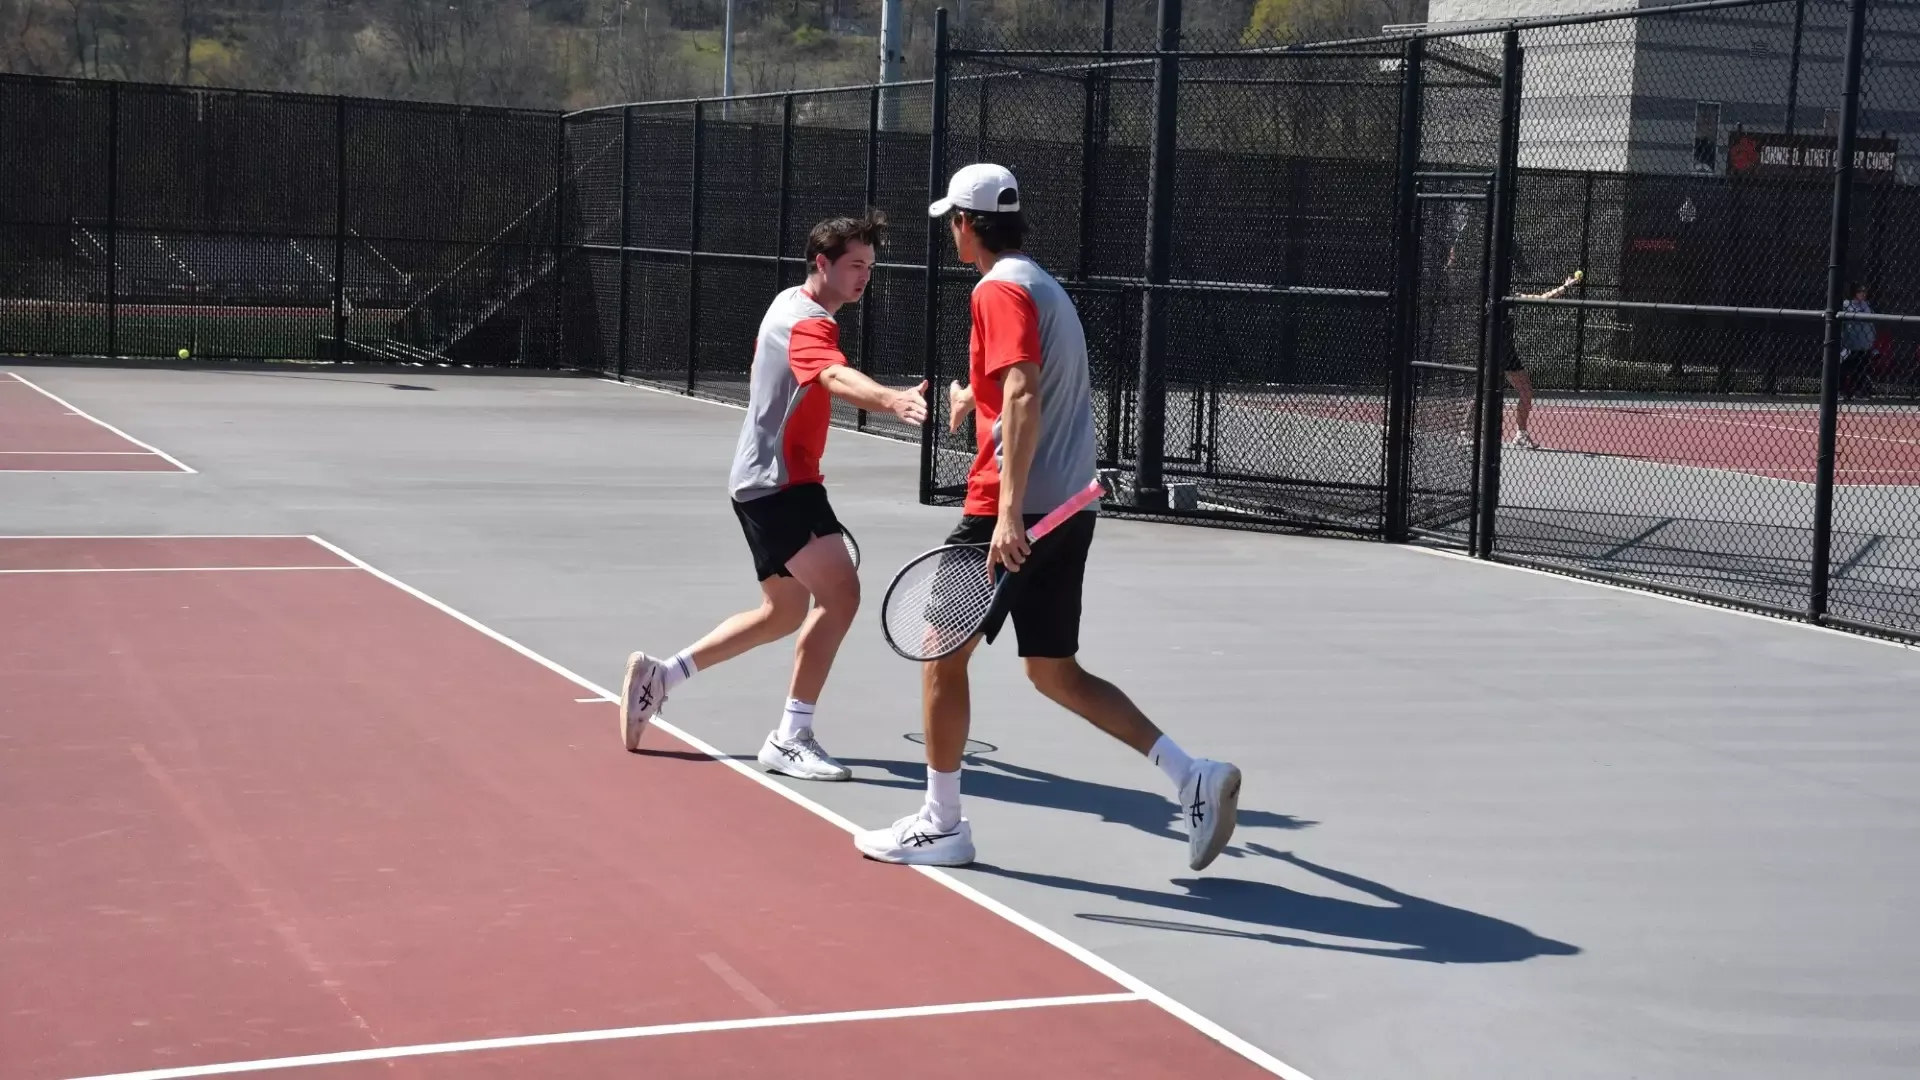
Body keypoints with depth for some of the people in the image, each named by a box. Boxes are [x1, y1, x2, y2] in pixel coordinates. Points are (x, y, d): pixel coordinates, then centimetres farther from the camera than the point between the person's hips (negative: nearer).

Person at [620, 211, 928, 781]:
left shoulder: (791, 304, 13)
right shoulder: (806, 322, -20)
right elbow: (836, 379, -42)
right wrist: (893, 399, -62)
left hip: (763, 479, 11)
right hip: (779, 482, -11)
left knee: (784, 611, 19)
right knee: (840, 593, -19)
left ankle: (659, 674, 25)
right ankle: (791, 738, -15)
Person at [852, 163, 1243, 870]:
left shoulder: (999, 289, -11)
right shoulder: (1044, 285, 17)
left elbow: (1023, 396, -24)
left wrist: (1009, 510, -30)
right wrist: (976, 398, 43)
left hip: (1012, 511, -9)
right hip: (1067, 510, 9)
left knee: (943, 651, 5)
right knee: (1055, 672, 13)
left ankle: (940, 824, 13)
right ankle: (1194, 778, 3)